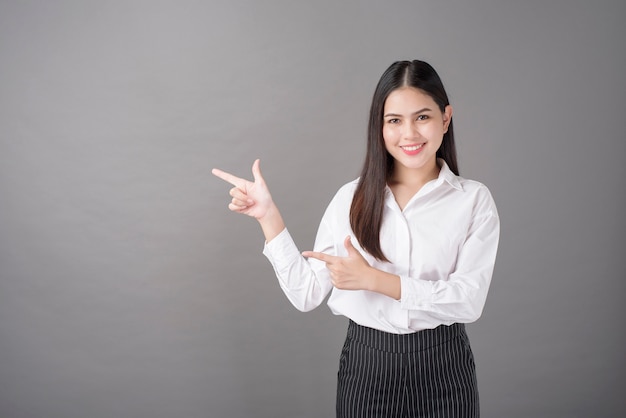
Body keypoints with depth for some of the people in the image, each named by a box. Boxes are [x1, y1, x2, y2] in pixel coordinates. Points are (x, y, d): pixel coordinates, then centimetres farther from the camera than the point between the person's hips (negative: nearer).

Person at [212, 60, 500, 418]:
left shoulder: (474, 199, -5)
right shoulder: (352, 198, -1)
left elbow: (469, 300, -14)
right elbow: (308, 293, -4)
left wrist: (373, 279, -20)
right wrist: (268, 215, -9)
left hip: (442, 371, -1)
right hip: (366, 366, 1)